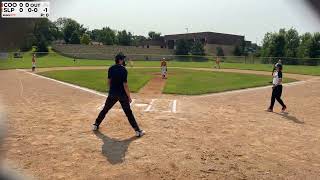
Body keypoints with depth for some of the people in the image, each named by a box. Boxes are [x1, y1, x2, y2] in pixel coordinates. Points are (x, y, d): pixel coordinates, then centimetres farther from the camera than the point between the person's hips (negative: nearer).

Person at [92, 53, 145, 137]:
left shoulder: (111, 69, 3)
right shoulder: (123, 70, -16)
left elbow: (109, 81, 10)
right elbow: (125, 84, -18)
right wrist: (129, 97, -12)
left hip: (112, 93, 5)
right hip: (122, 94, -5)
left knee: (105, 110, 19)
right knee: (128, 112, 0)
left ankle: (96, 125, 29)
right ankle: (137, 131, 2)